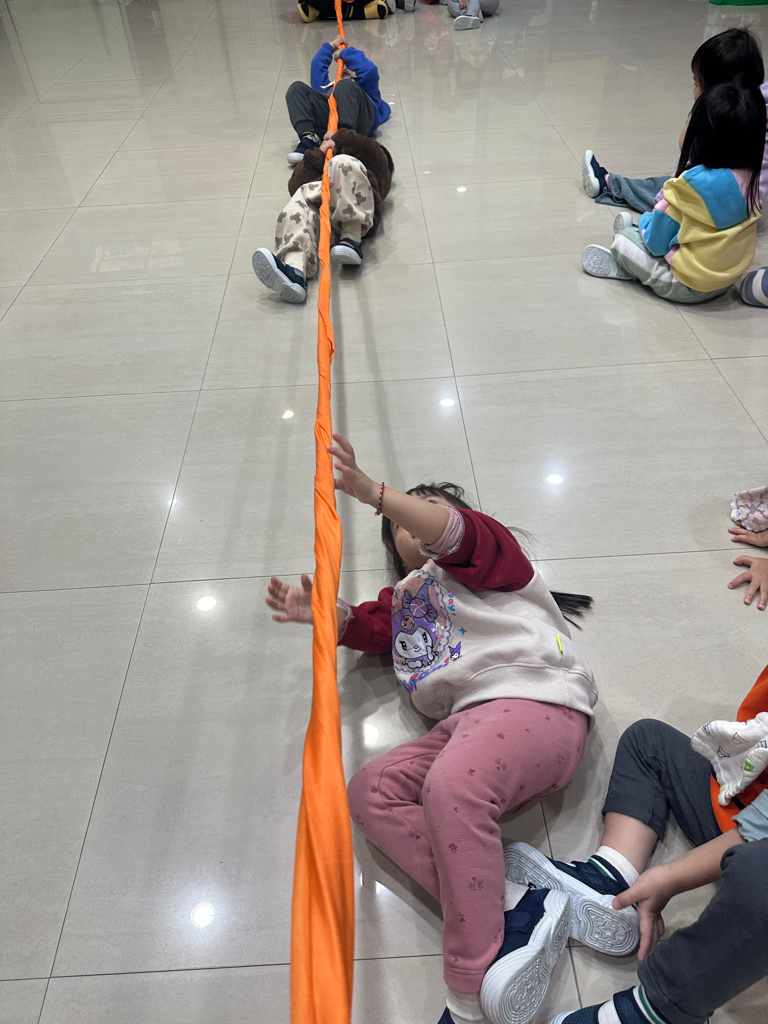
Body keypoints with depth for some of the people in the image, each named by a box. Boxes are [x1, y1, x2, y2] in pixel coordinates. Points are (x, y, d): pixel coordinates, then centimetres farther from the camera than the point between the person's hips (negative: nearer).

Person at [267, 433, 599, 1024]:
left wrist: (372, 492, -23)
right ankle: (512, 910, -25)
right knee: (370, 791, -11)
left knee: (451, 784, -32)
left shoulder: (483, 548, 15)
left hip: (536, 699, -7)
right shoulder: (404, 598, 32)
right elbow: (362, 625, 14)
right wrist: (319, 611, -9)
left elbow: (453, 532, -9)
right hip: (468, 722, 7)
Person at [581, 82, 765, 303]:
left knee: (622, 240, 2)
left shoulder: (693, 183, -26)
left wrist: (645, 222, 5)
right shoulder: (750, 178, -6)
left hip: (689, 288, -7)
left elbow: (657, 243, -17)